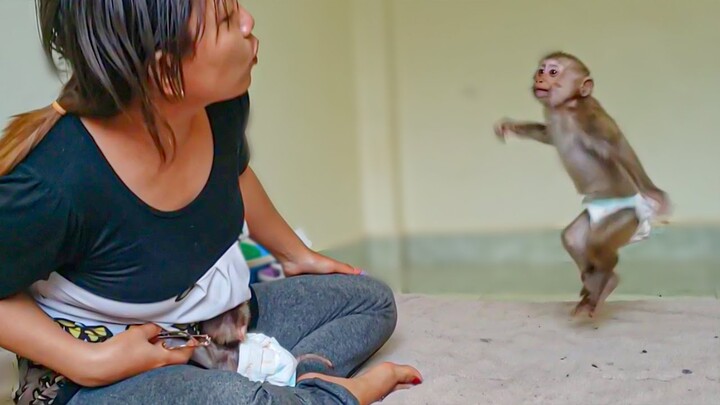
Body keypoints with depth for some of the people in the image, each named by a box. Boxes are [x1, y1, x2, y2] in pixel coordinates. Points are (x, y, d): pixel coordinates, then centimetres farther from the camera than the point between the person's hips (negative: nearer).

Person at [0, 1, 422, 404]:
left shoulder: (222, 105, -14)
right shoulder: (51, 184, -33)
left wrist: (298, 255, 22)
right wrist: (90, 361, -23)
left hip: (217, 320, 7)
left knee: (372, 299, 12)